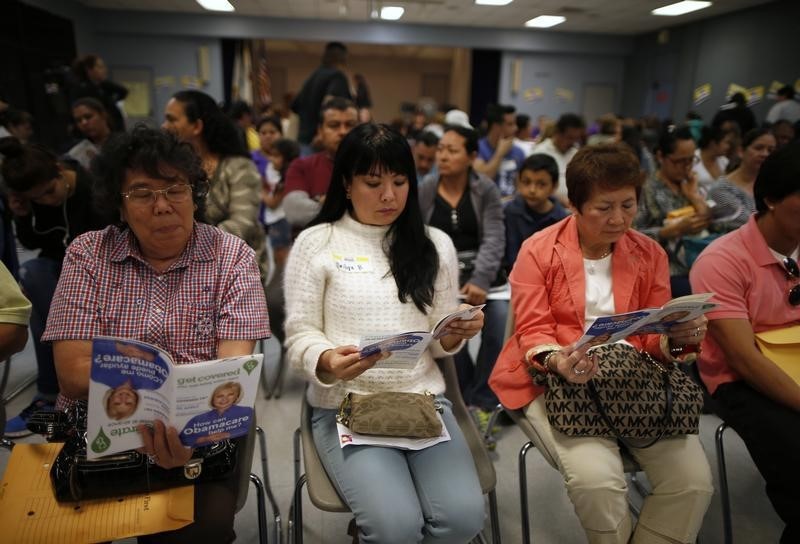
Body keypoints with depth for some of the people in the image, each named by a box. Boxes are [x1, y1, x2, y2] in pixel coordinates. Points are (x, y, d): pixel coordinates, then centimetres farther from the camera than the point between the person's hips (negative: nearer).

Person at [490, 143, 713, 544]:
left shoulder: (649, 254, 10)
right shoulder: (538, 251, -1)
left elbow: (654, 338, 9)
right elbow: (533, 332, -5)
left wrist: (676, 337, -14)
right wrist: (556, 360, -26)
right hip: (557, 380, -3)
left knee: (693, 480, -15)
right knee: (596, 478, -26)